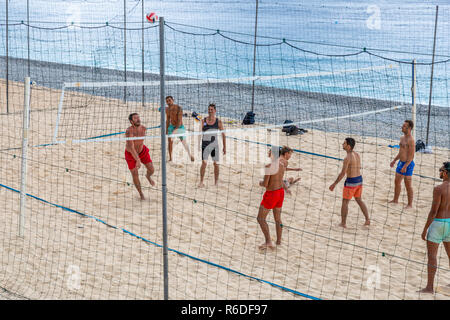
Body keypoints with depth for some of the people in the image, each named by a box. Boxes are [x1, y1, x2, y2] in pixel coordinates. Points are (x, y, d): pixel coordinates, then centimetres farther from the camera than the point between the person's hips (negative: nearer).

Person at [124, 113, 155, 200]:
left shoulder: (143, 128, -16)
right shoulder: (129, 131, -34)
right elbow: (131, 147, -41)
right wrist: (138, 160, -48)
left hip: (142, 150, 4)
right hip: (130, 154, -4)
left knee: (151, 170, 0)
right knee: (135, 175, -2)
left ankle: (148, 176, 40)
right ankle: (141, 194, 21)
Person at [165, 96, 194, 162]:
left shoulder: (178, 108, -19)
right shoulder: (167, 109, 1)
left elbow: (179, 120, -23)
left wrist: (175, 129, -31)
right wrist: (166, 130, 11)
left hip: (180, 127, -5)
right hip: (171, 126, 5)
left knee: (184, 142, 1)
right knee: (170, 141, -4)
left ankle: (190, 155, 23)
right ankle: (170, 158, 2)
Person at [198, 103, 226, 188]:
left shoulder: (218, 122, -1)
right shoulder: (203, 121, -1)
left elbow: (223, 135, 4)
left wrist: (224, 147, 2)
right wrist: (199, 144, -13)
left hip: (214, 145, 1)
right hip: (205, 144, -1)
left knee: (216, 164, 5)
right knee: (204, 163, -10)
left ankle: (216, 182, 19)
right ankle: (201, 181, -4)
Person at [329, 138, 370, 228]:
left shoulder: (347, 158, -21)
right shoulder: (357, 155, 5)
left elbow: (343, 173, -22)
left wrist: (334, 184, -16)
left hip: (351, 182, -8)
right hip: (359, 180, 8)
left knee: (345, 202, 5)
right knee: (359, 200, 21)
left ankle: (343, 223, 10)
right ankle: (367, 220, 22)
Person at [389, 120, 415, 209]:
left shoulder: (411, 140, -20)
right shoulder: (402, 138, 8)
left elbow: (411, 156, -22)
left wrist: (405, 166, -26)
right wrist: (394, 160, 23)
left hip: (408, 164, -9)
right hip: (401, 162, 9)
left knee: (408, 185, 0)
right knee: (397, 181, 19)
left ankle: (410, 204, 11)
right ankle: (395, 200, 34)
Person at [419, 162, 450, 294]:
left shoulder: (439, 189, -21)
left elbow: (433, 212, -20)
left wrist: (425, 229, -12)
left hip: (438, 224, -7)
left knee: (431, 255, 1)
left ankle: (429, 287, 2)